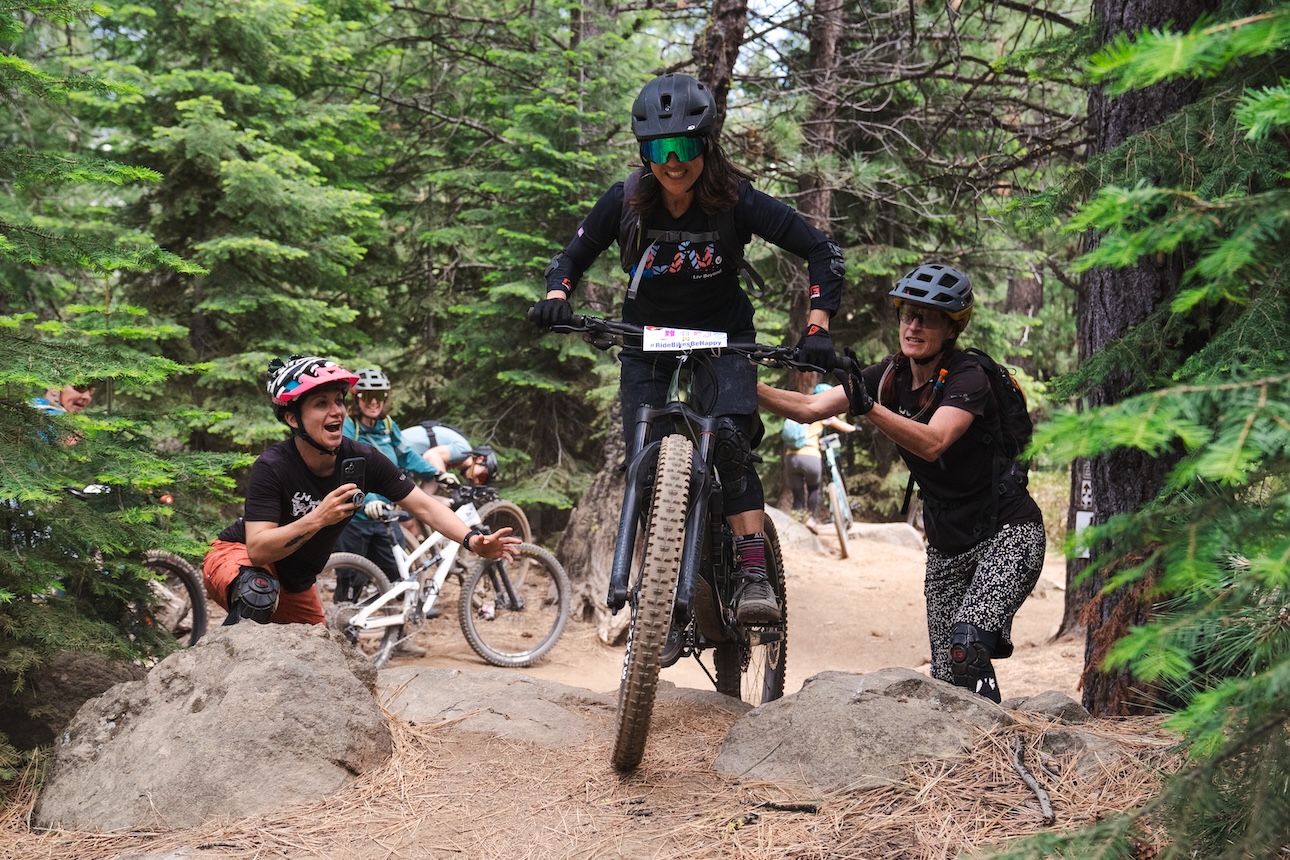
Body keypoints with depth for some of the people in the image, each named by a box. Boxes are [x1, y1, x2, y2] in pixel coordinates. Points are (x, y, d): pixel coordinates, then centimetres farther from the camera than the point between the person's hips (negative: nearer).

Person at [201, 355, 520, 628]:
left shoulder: (362, 459, -16)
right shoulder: (273, 467, -30)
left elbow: (424, 505, -16)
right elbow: (257, 549, -36)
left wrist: (472, 539, -32)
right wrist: (318, 518, -47)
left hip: (295, 584, 6)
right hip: (238, 557, -6)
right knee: (258, 592, -39)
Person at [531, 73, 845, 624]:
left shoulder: (736, 202, -18)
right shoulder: (625, 202, -13)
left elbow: (822, 252, -14)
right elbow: (573, 256, -1)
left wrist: (817, 327, -24)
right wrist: (556, 295, -23)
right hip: (647, 347, 2)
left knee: (731, 442, -27)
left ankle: (754, 577, -27)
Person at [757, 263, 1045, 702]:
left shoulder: (967, 378, -19)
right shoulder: (891, 376, -2)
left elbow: (932, 442, -37)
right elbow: (811, 407, -8)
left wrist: (868, 406, -49)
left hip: (1007, 534, -6)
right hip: (947, 545, 7)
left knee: (966, 642, -27)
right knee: (948, 680, 3)